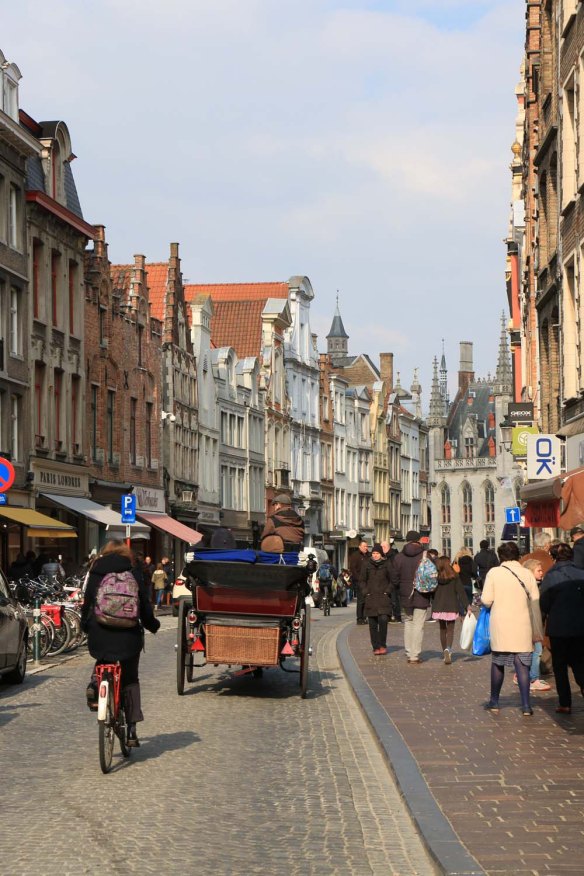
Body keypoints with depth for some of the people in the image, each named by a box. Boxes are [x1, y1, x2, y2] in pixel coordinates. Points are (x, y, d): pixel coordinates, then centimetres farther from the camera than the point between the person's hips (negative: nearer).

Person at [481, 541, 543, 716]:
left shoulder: (494, 572, -4)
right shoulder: (527, 573, 1)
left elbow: (486, 600, -8)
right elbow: (536, 603, 0)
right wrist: (538, 630, 5)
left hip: (500, 625, -1)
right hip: (522, 626, 1)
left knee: (498, 662, 14)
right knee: (522, 664, 2)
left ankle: (494, 701, 22)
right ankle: (526, 705, -5)